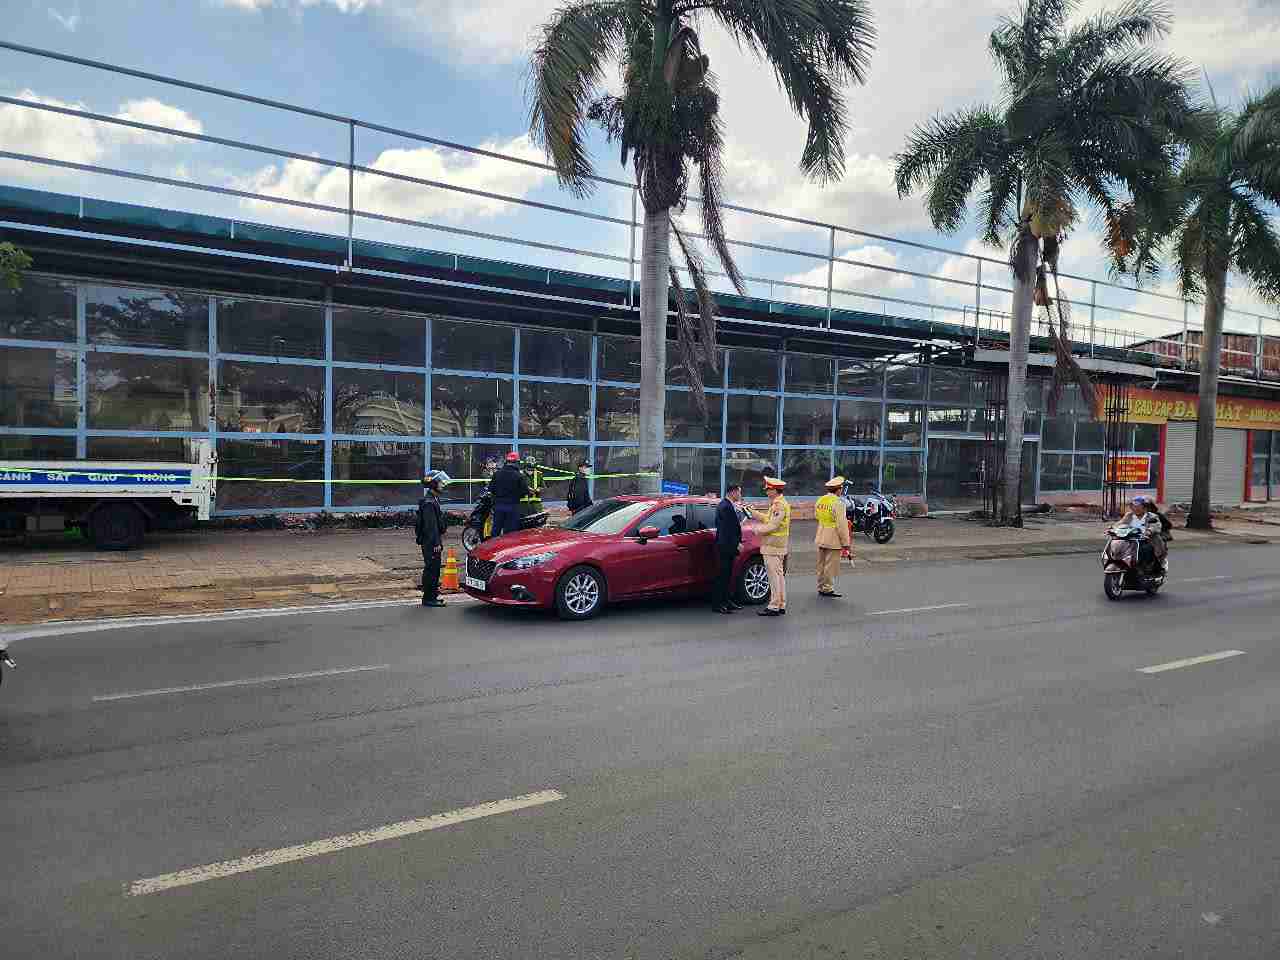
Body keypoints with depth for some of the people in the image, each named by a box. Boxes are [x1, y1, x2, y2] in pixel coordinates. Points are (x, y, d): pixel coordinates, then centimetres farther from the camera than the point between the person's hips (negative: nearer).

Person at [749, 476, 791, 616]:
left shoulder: (779, 505, -17)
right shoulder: (777, 504, 17)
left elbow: (772, 525, -22)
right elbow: (767, 518, 21)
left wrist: (759, 530, -9)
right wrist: (751, 512, 19)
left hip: (773, 546, -11)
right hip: (778, 546, 11)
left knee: (775, 576, -8)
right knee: (779, 576, 13)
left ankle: (774, 607, -5)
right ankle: (781, 606, 19)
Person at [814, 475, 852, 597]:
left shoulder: (819, 500, 6)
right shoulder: (837, 502, -17)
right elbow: (841, 524, -18)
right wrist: (845, 542, -12)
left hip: (820, 537, 8)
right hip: (833, 539, -8)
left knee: (821, 564, 15)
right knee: (831, 565, 1)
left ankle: (821, 587, 24)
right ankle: (828, 589, 6)